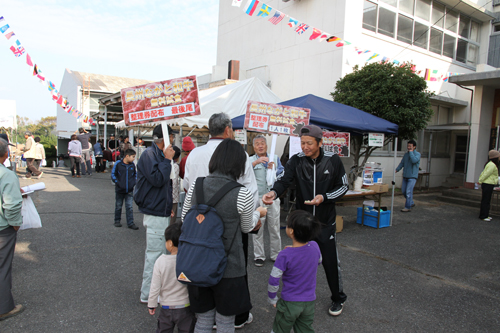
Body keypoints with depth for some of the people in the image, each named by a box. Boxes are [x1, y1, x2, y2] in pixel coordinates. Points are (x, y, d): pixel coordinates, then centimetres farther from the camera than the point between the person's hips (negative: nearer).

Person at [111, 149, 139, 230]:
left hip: (129, 190, 2)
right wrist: (117, 182, -11)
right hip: (119, 190, -2)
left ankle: (130, 223, 6)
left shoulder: (132, 165, 2)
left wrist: (134, 182, 3)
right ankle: (117, 221, 29)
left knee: (130, 207, 0)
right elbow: (113, 174, -1)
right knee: (118, 206, 13)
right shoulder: (118, 164, -8)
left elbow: (135, 174, 16)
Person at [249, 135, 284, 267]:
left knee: (275, 228, 9)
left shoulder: (275, 158, 12)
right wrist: (256, 162, -30)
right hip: (257, 199, -2)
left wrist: (274, 169, -17)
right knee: (257, 229, 4)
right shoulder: (251, 160, 5)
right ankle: (259, 256, 17)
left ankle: (276, 255, 23)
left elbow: (282, 173, 3)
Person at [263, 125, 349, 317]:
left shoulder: (333, 161, -8)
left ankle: (338, 298, 32)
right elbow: (284, 179, -21)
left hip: (326, 221, -1)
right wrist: (274, 192, -43)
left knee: (330, 261, 7)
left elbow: (343, 187, -1)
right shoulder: (296, 161, -8)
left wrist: (324, 197, -19)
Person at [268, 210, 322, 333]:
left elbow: (273, 281, -20)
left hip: (290, 302, -4)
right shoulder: (314, 247, -12)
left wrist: (272, 299, -2)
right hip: (310, 301, 4)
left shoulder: (285, 256, -25)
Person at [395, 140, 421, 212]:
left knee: (408, 192, -10)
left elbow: (414, 160, -25)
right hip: (405, 176, 7)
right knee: (403, 191, 10)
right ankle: (411, 203, 30)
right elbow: (402, 163, 15)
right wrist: (397, 169, 2)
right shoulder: (406, 154, 12)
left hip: (412, 176, -7)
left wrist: (411, 152, -16)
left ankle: (408, 207, -2)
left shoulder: (417, 154, -6)